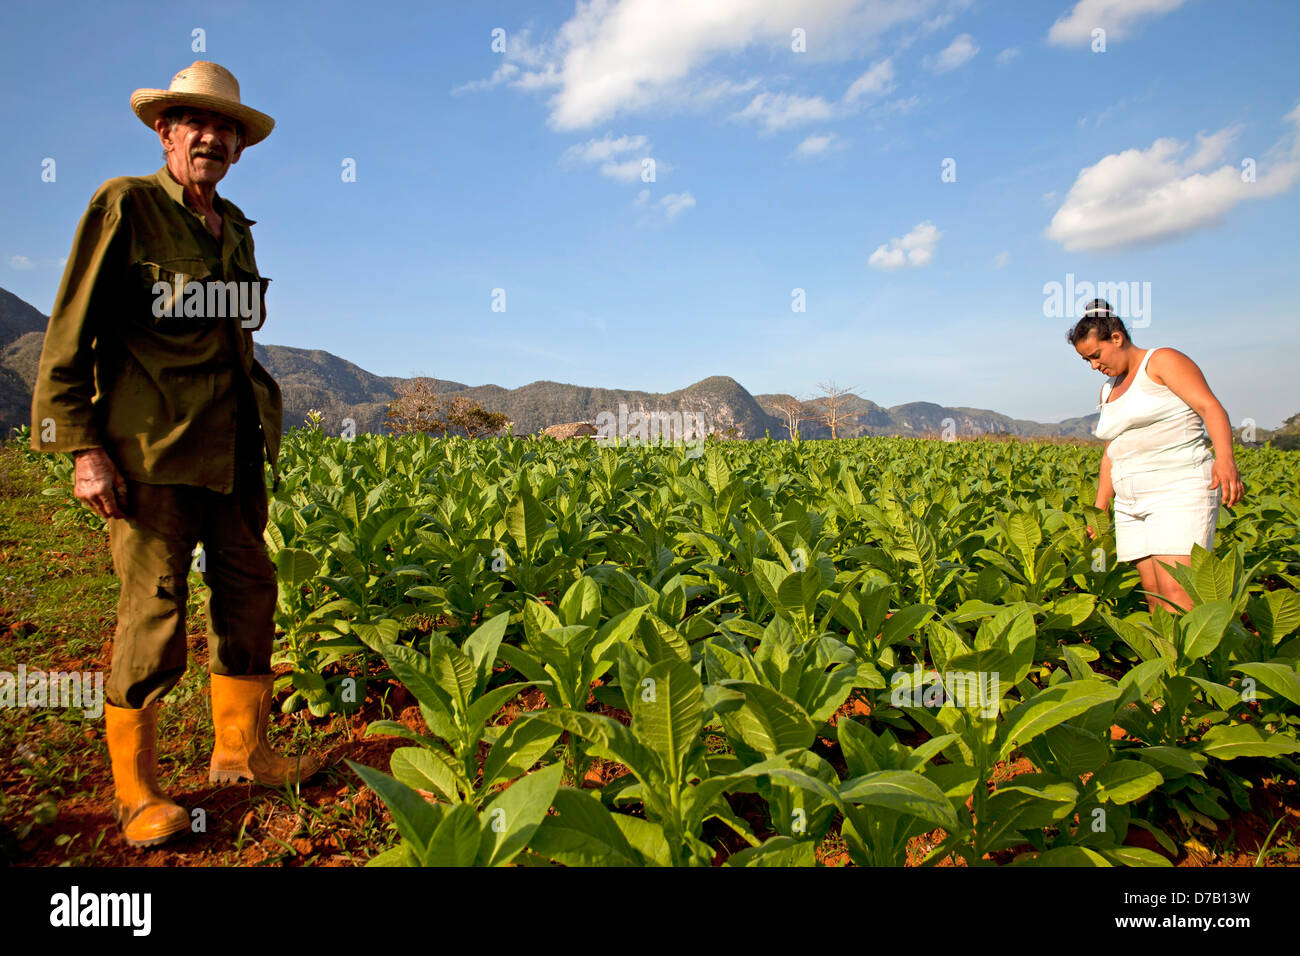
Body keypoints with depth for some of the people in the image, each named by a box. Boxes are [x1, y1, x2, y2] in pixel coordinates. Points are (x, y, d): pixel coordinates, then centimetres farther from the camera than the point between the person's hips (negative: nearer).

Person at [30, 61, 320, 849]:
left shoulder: (234, 227, 17)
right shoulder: (125, 206, -1)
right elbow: (72, 332, -5)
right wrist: (83, 446, -12)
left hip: (233, 445, 6)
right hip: (153, 446, -6)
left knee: (249, 591, 7)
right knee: (154, 611, -4)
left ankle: (239, 751, 24)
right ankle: (136, 792, 12)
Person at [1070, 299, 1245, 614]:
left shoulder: (1162, 361, -2)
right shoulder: (1108, 389, 20)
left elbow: (1211, 407, -14)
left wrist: (1225, 458, -31)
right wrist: (1100, 508, 20)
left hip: (1180, 490, -7)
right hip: (1132, 502, 7)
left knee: (1175, 592, -18)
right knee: (1153, 593, 2)